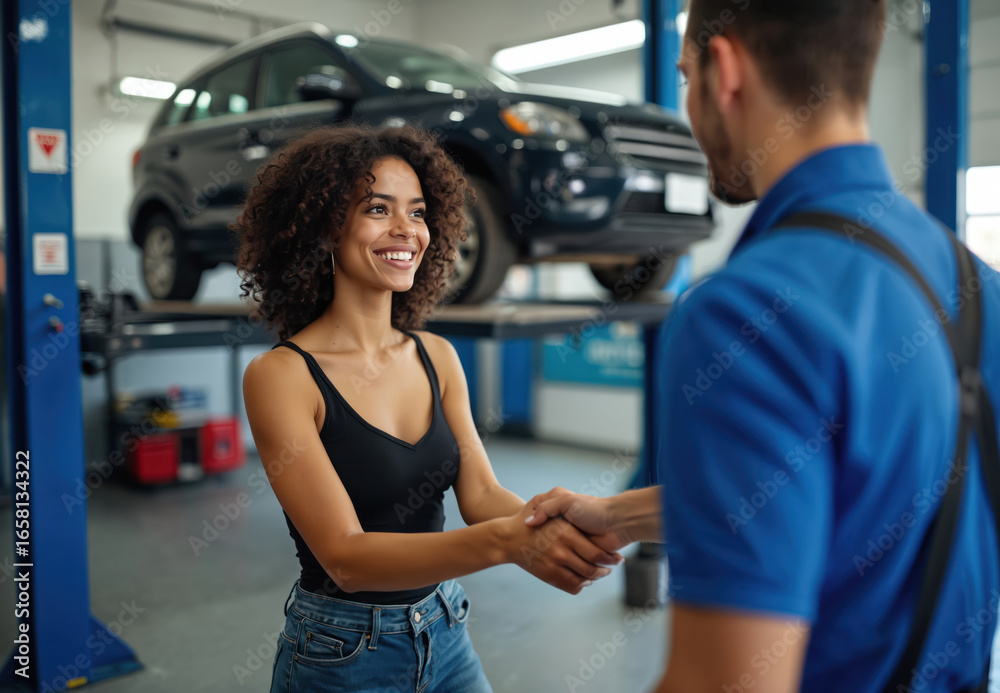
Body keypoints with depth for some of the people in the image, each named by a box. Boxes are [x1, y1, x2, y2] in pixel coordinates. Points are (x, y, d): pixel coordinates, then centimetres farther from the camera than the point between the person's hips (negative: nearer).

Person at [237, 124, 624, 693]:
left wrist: (549, 520, -29)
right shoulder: (281, 376, -17)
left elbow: (480, 492, -7)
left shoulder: (436, 356, -1)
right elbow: (344, 555, -23)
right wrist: (505, 541, -36)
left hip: (447, 635, 4)